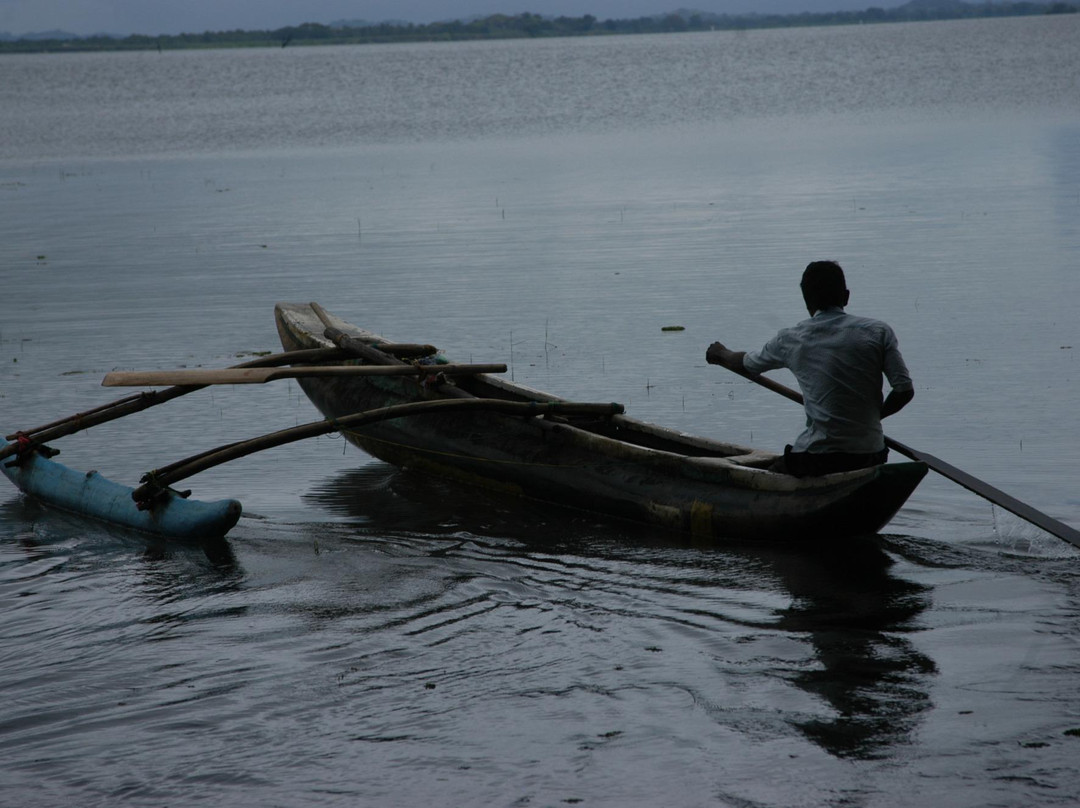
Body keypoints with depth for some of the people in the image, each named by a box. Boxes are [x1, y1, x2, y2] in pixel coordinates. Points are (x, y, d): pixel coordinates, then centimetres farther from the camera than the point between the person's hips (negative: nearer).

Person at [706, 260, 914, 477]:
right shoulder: (878, 332, 0)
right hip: (871, 457, 2)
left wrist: (721, 355, 45)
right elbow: (905, 390, -5)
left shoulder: (791, 341, 3)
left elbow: (746, 364, 22)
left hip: (817, 459, -2)